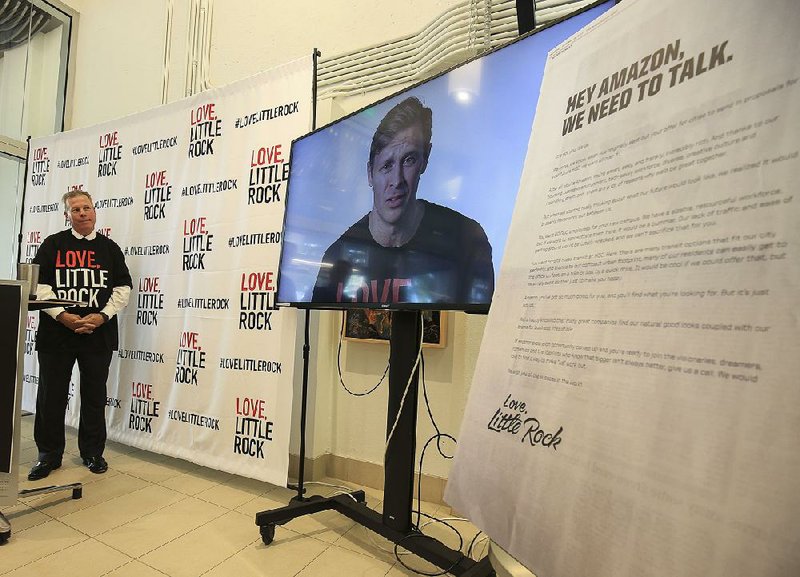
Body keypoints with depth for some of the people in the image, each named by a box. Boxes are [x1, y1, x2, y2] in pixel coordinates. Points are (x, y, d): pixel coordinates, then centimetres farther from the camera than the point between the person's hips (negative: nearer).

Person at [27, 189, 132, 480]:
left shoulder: (110, 248, 7)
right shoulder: (53, 245, 5)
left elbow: (123, 287, 3)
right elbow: (39, 286, -2)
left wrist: (102, 316, -10)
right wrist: (63, 316, -15)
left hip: (99, 334, 1)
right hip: (56, 333, 0)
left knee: (95, 396, 9)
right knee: (51, 395, 7)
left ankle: (93, 452, 23)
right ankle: (49, 454, 24)